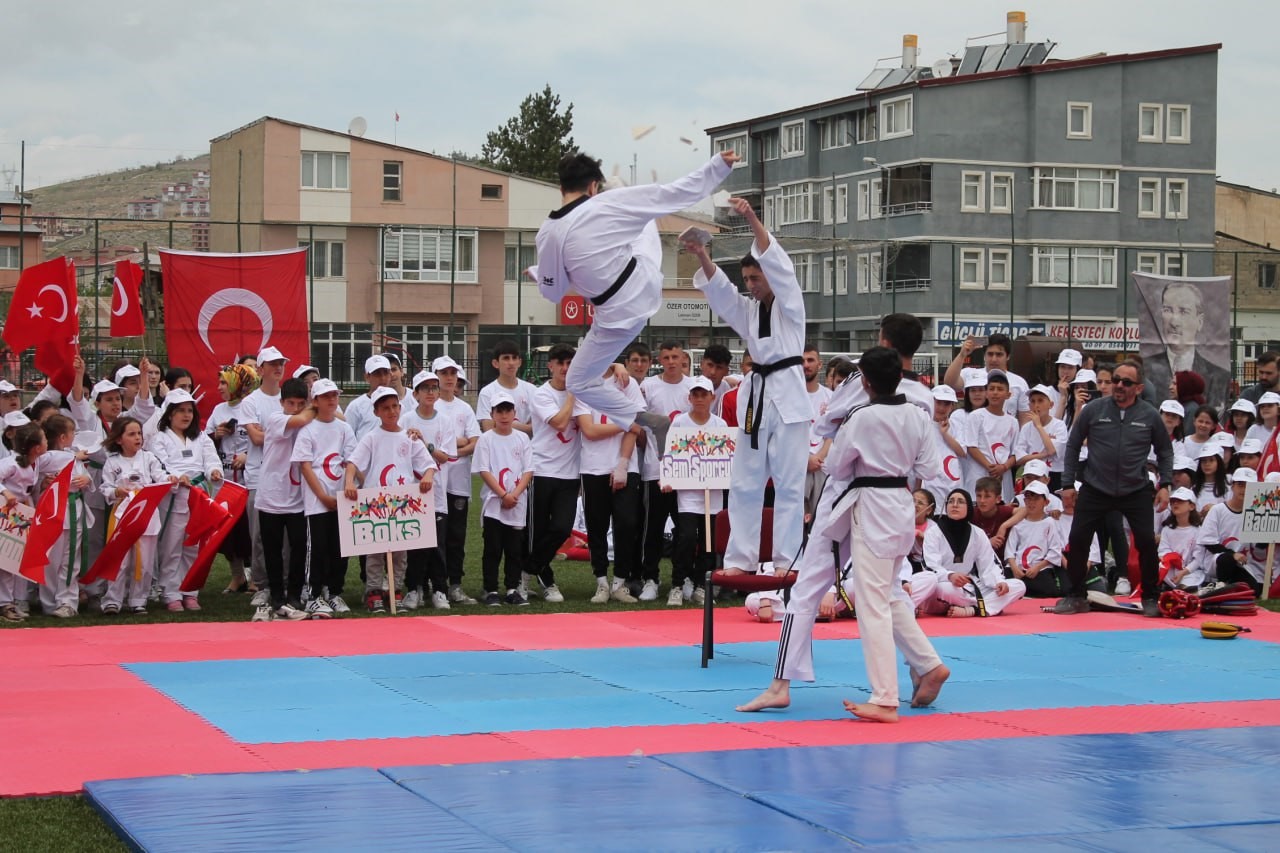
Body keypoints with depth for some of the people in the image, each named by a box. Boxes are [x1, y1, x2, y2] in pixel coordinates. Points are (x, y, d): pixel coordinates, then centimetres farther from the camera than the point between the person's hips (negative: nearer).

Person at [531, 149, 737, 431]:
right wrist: (719, 165, -5)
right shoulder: (610, 204, -18)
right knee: (643, 221, 34)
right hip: (646, 280, 3)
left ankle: (649, 423, 10)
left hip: (620, 313, -3)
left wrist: (537, 272, 22)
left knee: (579, 383, 16)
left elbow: (553, 292, -1)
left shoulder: (548, 234, -16)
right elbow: (672, 193, -14)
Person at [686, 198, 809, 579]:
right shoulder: (747, 309, 15)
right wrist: (702, 256, -21)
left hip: (788, 395, -6)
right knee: (745, 483, 6)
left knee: (788, 484, -3)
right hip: (756, 395, 6)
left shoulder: (790, 303, 0)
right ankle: (740, 559, 11)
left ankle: (785, 560, 0)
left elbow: (778, 265, -15)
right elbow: (718, 289, -1)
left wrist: (753, 220, -29)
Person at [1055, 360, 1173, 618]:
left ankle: (1150, 598, 12)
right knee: (1078, 539, -2)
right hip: (1095, 488, 0)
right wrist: (1068, 483, 2)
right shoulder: (1094, 410, -6)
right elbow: (1073, 445, 4)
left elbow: (1164, 451, 10)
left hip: (1136, 490, 0)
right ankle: (1075, 596, 13)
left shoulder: (1150, 415, -4)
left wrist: (1164, 484, 1)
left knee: (1146, 542, -6)